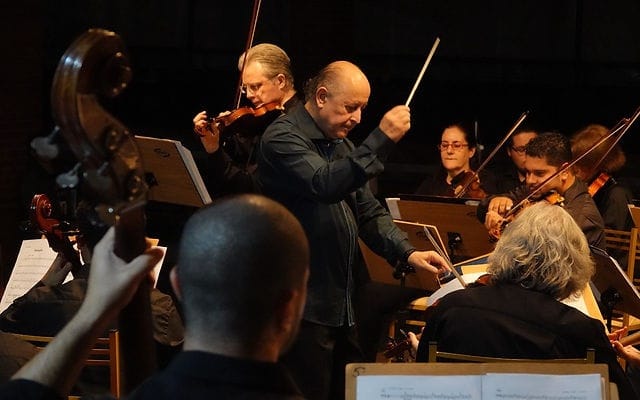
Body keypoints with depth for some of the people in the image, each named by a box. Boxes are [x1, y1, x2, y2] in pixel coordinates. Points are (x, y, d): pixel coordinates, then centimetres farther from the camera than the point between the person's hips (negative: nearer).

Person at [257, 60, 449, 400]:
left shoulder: (340, 145, 15)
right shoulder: (282, 138, -12)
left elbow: (368, 212, 14)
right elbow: (326, 185, -30)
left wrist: (406, 253, -3)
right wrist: (381, 139, -31)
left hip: (346, 304, 9)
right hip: (304, 305, -8)